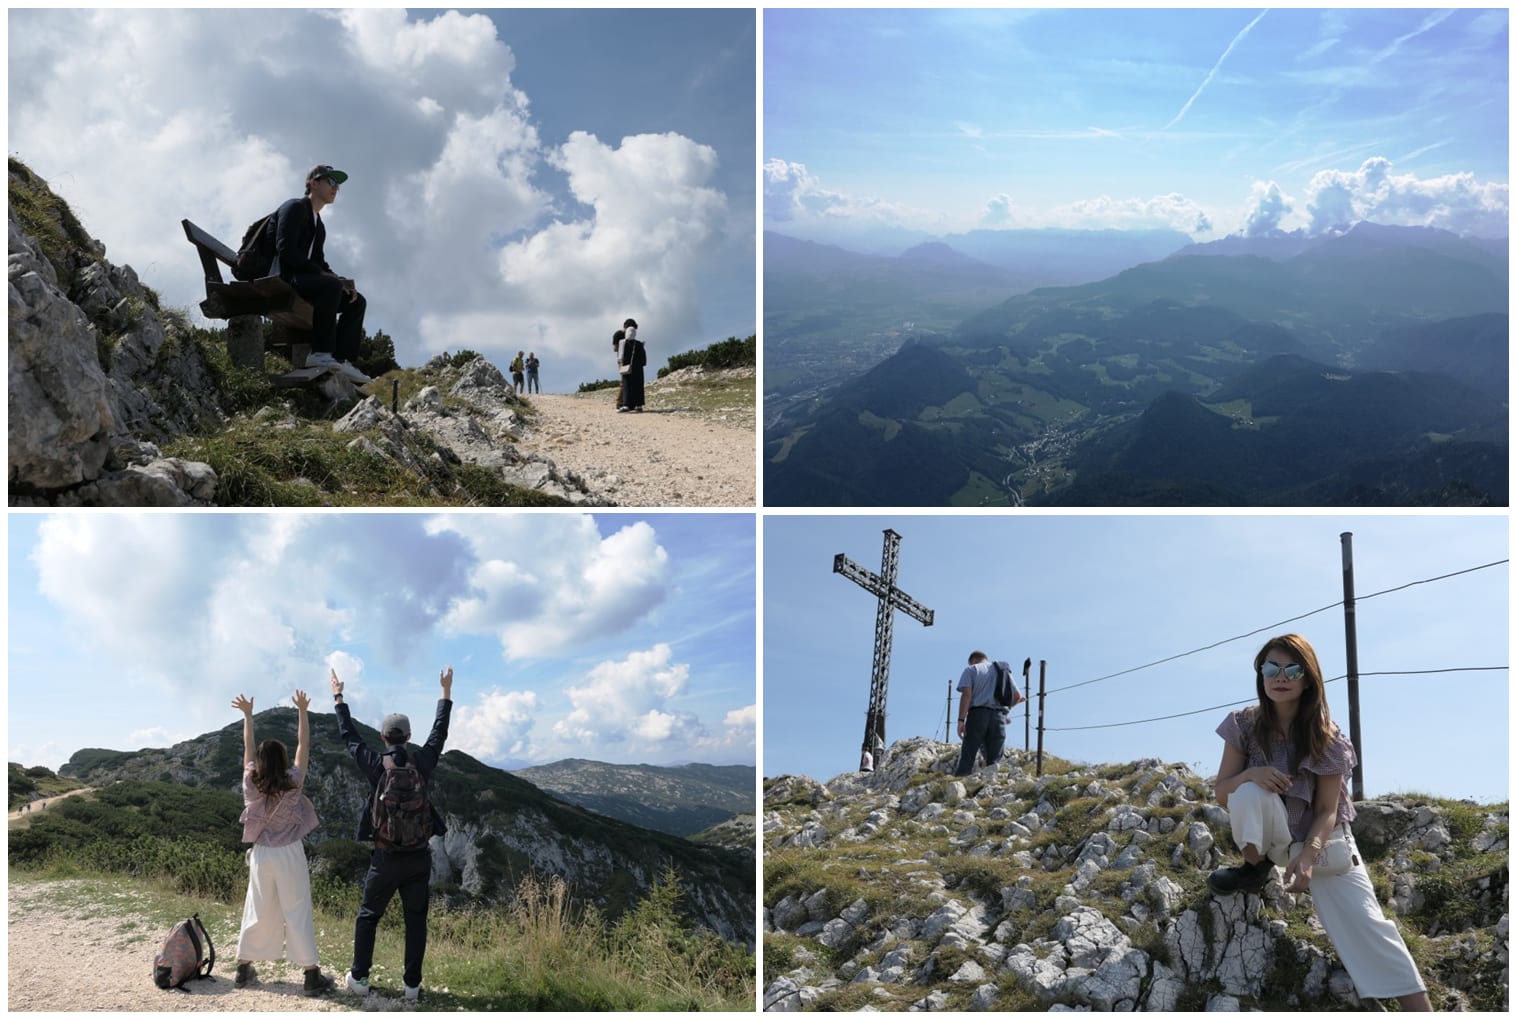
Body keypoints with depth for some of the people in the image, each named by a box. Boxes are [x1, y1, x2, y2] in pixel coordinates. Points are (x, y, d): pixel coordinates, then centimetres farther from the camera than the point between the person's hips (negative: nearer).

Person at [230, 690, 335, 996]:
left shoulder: (251, 783, -3)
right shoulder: (292, 782, -11)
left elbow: (248, 747, 7)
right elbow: (304, 746, -5)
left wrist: (247, 714, 16)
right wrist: (303, 711, -2)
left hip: (261, 854, 3)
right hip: (289, 855, -3)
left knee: (256, 912, 15)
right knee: (298, 914, -2)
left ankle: (244, 969, 23)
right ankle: (312, 976, -1)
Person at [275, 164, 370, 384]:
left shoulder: (318, 224, 27)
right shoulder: (295, 208, -2)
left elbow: (319, 262, 23)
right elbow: (285, 249, -16)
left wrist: (340, 282, 2)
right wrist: (322, 274, -20)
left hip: (303, 278, 10)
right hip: (283, 279, -10)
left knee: (356, 301, 0)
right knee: (331, 286, -34)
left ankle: (342, 359, -13)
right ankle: (320, 353, -34)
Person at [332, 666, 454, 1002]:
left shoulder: (375, 765, -6)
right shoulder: (423, 762, -4)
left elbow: (349, 735, 7)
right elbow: (440, 731, 12)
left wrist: (339, 697, 19)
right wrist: (446, 691, 22)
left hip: (385, 857, -1)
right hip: (419, 856, 1)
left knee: (367, 916, 15)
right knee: (416, 920, 7)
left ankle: (359, 978, 17)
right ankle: (412, 984, 7)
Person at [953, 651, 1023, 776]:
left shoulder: (971, 670, 10)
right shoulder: (1004, 671, 23)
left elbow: (967, 694, -6)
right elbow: (1017, 696, 17)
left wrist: (961, 720, -11)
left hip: (978, 714, -3)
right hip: (999, 716, 3)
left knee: (967, 758, -6)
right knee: (994, 761, 4)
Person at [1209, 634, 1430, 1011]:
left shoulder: (1326, 738, -15)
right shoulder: (1244, 725, -11)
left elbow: (1327, 809, -15)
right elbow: (1222, 794, -8)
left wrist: (1309, 854, -34)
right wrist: (1251, 774, -31)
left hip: (1321, 836, -1)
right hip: (1269, 833, 1)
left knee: (1363, 920, -19)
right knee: (1251, 792, -32)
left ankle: (1420, 1009, -16)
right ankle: (1256, 867, -7)